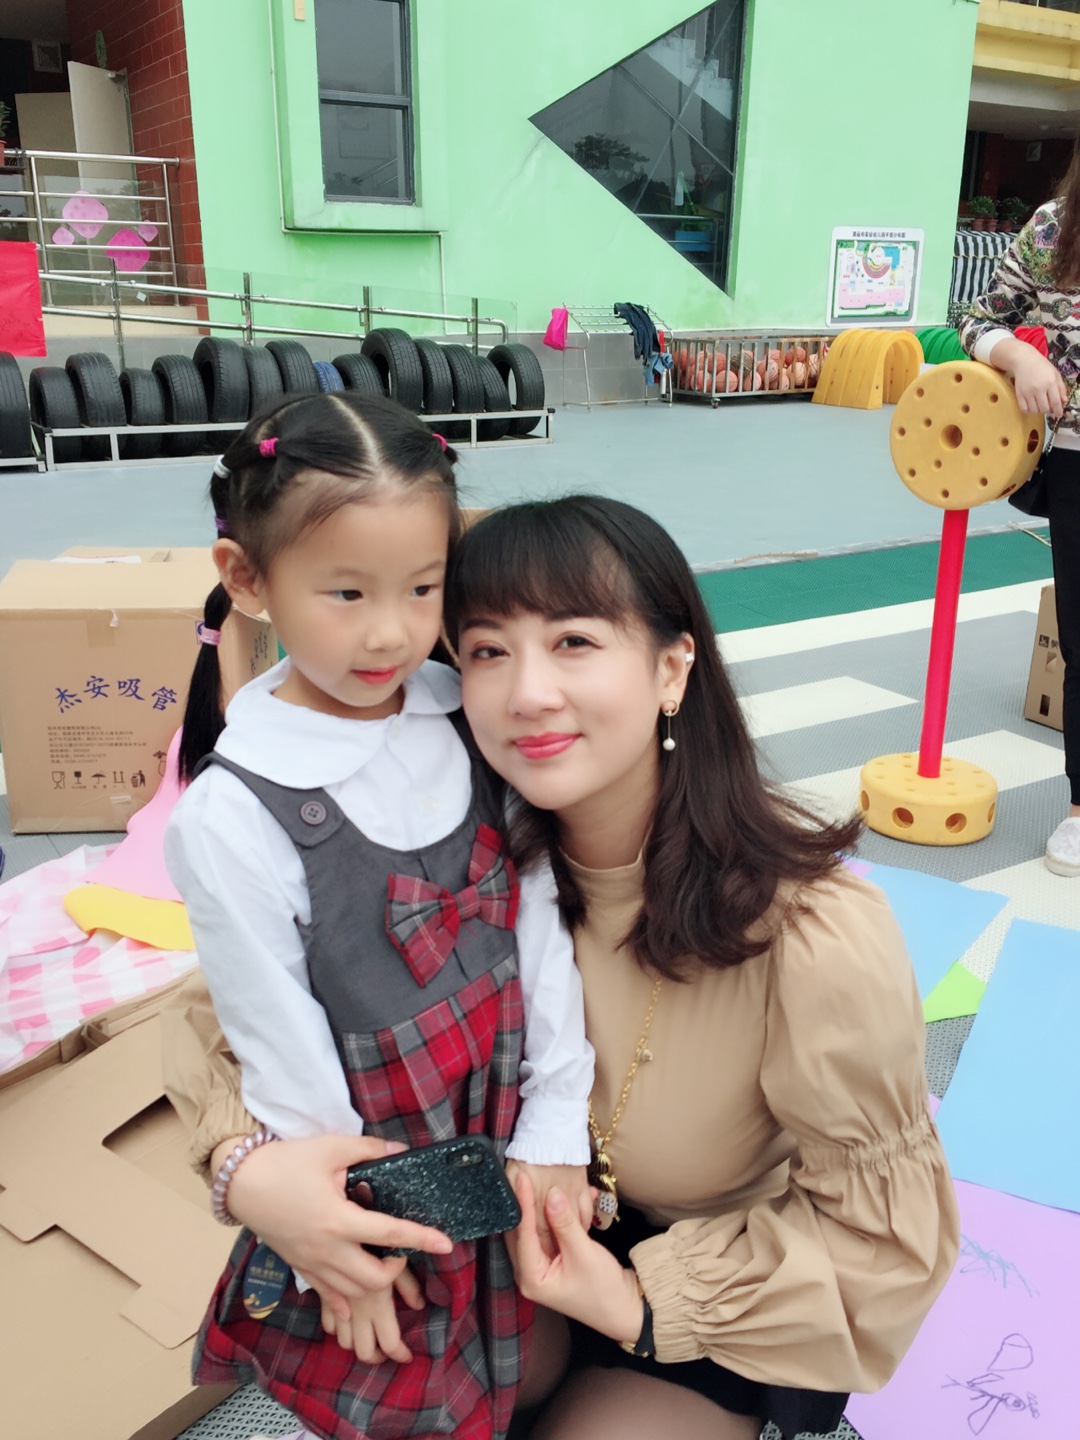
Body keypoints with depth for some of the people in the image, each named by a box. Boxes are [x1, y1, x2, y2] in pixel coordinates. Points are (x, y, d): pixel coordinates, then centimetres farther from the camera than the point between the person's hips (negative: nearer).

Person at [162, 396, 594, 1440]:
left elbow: (539, 924, -4)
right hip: (381, 1198, -4)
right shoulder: (230, 815, -21)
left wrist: (558, 1124, -3)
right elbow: (277, 1043, -14)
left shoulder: (470, 724, -8)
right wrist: (340, 1231, -6)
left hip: (518, 1160, 4)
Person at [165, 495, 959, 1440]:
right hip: (552, 1223, 3)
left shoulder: (817, 936, -34)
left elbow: (881, 1234, -18)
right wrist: (247, 1161, -33)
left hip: (738, 1288, -2)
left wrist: (645, 1302, -24)